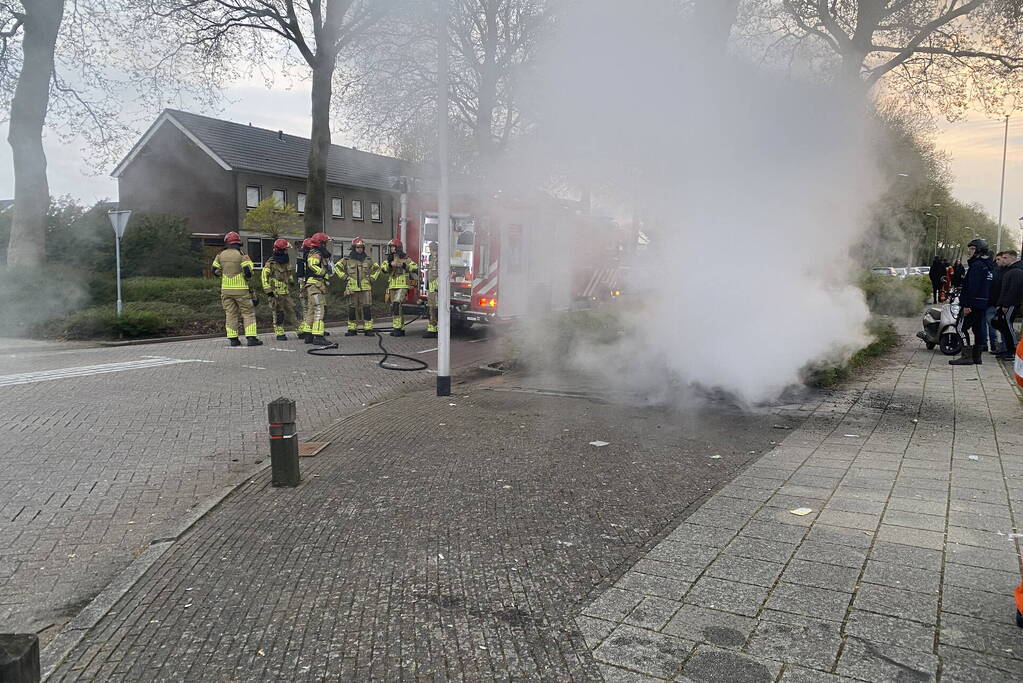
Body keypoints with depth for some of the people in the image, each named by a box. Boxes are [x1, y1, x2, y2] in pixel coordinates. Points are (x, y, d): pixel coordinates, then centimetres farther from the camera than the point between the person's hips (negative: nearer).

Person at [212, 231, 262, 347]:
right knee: (248, 313, 1)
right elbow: (248, 271, -16)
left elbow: (215, 270, 11)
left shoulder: (221, 255, 5)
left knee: (230, 313, 10)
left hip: (226, 289, 4)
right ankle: (251, 338, -7)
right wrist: (248, 278, 5)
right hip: (241, 289, -4)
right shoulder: (242, 255, -10)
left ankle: (233, 339, 9)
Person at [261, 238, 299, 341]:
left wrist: (290, 288, 28)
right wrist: (268, 291, -17)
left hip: (286, 293, 7)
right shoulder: (270, 264, -11)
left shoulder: (285, 263, 13)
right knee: (278, 314, 0)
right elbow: (264, 278, -14)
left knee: (291, 311, 7)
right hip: (276, 293, -7)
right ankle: (279, 334, 8)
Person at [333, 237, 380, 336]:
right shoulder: (347, 259, 4)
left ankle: (368, 329, -1)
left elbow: (377, 268, 23)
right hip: (352, 288, 0)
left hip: (366, 288, 0)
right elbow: (337, 266, 14)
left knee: (367, 308, -5)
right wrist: (344, 276, 5)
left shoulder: (368, 260, 9)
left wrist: (372, 278, 11)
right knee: (352, 308, 4)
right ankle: (352, 329, 11)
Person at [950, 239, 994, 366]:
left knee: (962, 328, -9)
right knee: (977, 328, 12)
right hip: (983, 304, 10)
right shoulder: (989, 266, 18)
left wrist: (967, 304, -23)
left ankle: (967, 356, -13)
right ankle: (976, 356, 15)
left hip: (973, 303, -10)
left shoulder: (977, 265, -14)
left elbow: (972, 287, -21)